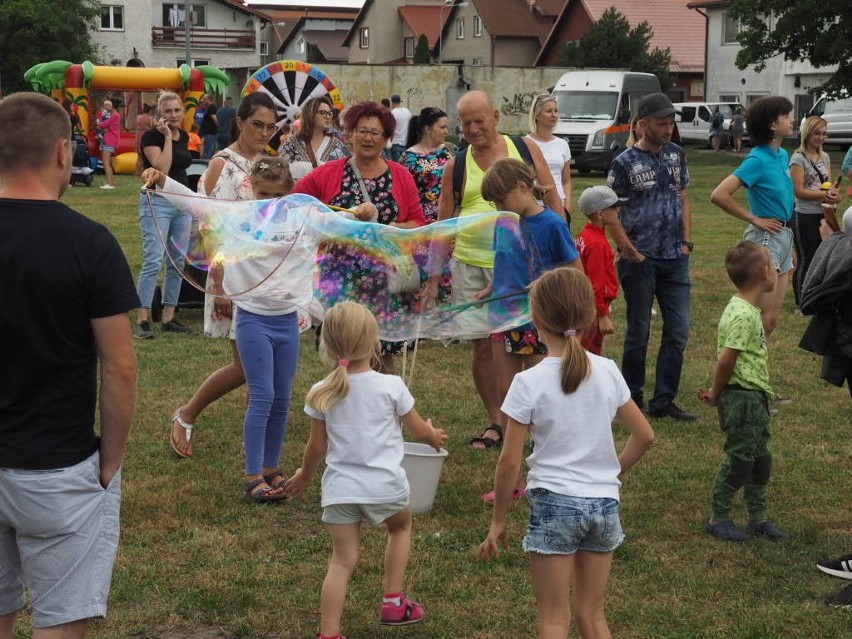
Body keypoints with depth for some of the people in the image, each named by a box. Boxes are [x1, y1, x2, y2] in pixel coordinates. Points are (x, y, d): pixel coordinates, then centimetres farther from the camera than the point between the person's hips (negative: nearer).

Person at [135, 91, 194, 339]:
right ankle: (142, 321, -12)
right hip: (157, 202, -7)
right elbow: (161, 169, -22)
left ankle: (168, 318, 14)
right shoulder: (151, 136, -10)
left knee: (178, 263, 7)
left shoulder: (184, 136, 11)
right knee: (153, 262, -13)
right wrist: (167, 136, -19)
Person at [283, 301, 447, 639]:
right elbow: (419, 431, 3)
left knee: (342, 560, 6)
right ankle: (393, 602, 27)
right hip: (385, 485, -1)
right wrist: (435, 437, 27)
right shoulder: (391, 386, -9)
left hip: (339, 487, 1)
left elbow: (316, 448, 3)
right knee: (401, 526, 29)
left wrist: (304, 476, 23)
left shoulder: (321, 393, -4)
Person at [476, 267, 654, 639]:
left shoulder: (530, 382, -13)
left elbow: (509, 462, -11)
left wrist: (498, 521, 0)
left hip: (554, 503, -4)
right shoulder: (608, 372, -1)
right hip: (604, 503, 4)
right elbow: (644, 436, 7)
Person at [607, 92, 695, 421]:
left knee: (678, 331, 3)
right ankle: (632, 399, 18)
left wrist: (686, 241, 6)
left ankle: (664, 400, 12)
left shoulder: (676, 154, 8)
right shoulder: (625, 162, -8)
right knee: (639, 331, 4)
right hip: (641, 259, -5)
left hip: (675, 258, 5)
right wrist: (629, 251, -13)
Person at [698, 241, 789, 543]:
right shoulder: (743, 315, -22)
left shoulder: (747, 309, 11)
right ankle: (718, 518, 12)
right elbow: (726, 359, -24)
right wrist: (716, 394, -11)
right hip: (741, 397, -10)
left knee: (760, 457, 16)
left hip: (754, 396, 10)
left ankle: (759, 517, 27)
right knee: (739, 458, -1)